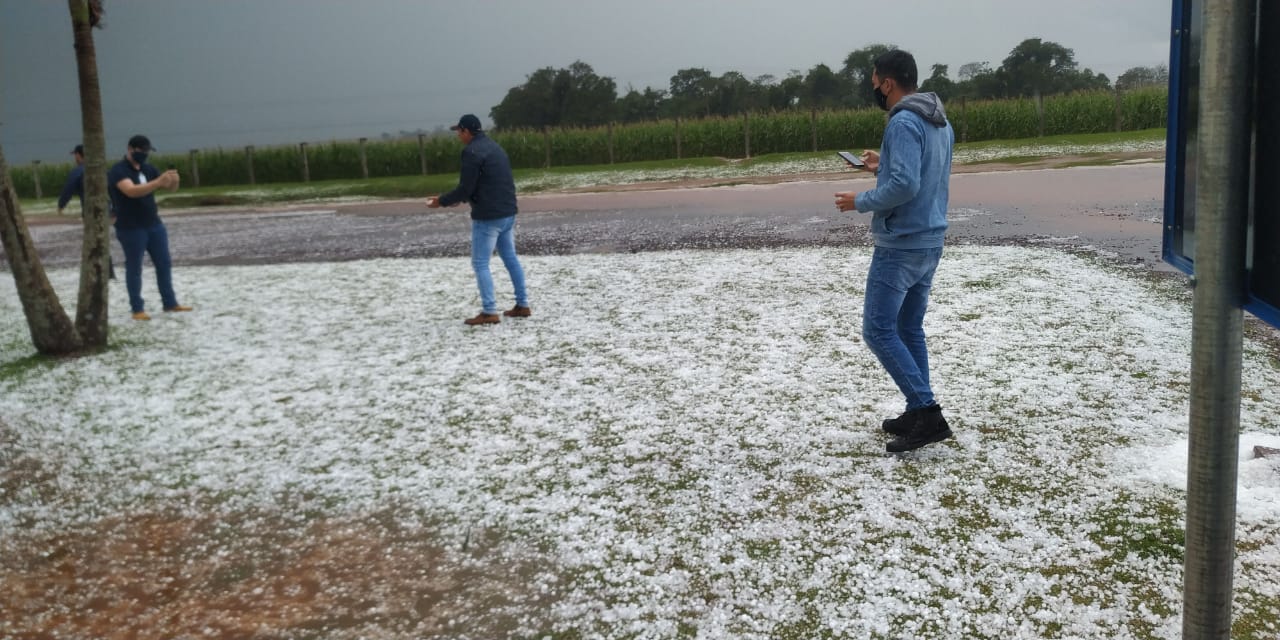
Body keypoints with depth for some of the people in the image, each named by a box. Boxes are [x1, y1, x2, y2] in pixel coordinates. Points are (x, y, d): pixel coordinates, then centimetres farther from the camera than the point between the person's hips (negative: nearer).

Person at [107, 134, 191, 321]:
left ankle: (170, 303, 17)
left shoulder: (148, 169, 9)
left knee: (164, 264, 9)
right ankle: (137, 309, 6)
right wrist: (158, 182, -40)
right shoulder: (118, 171, -13)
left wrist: (174, 180, -17)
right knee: (134, 268, 0)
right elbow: (131, 191, -30)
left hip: (154, 224, 7)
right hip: (131, 228, -7)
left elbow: (171, 187, 8)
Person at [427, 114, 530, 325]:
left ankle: (489, 312, -2)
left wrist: (442, 201, -2)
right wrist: (458, 199, 24)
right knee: (511, 258, 16)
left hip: (487, 217, -9)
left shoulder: (472, 151, -14)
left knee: (480, 264, -1)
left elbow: (466, 188, -17)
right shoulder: (494, 146, 16)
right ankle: (522, 305, 19)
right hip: (508, 213, 9)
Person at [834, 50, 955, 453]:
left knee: (879, 331, -4)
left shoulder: (904, 123, -18)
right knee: (910, 329, 16)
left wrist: (860, 202, -13)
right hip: (929, 242, 10)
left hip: (900, 246, -10)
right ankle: (921, 414, 20)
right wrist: (883, 168, 18)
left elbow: (905, 186, -26)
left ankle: (926, 412, -7)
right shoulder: (941, 122, 13)